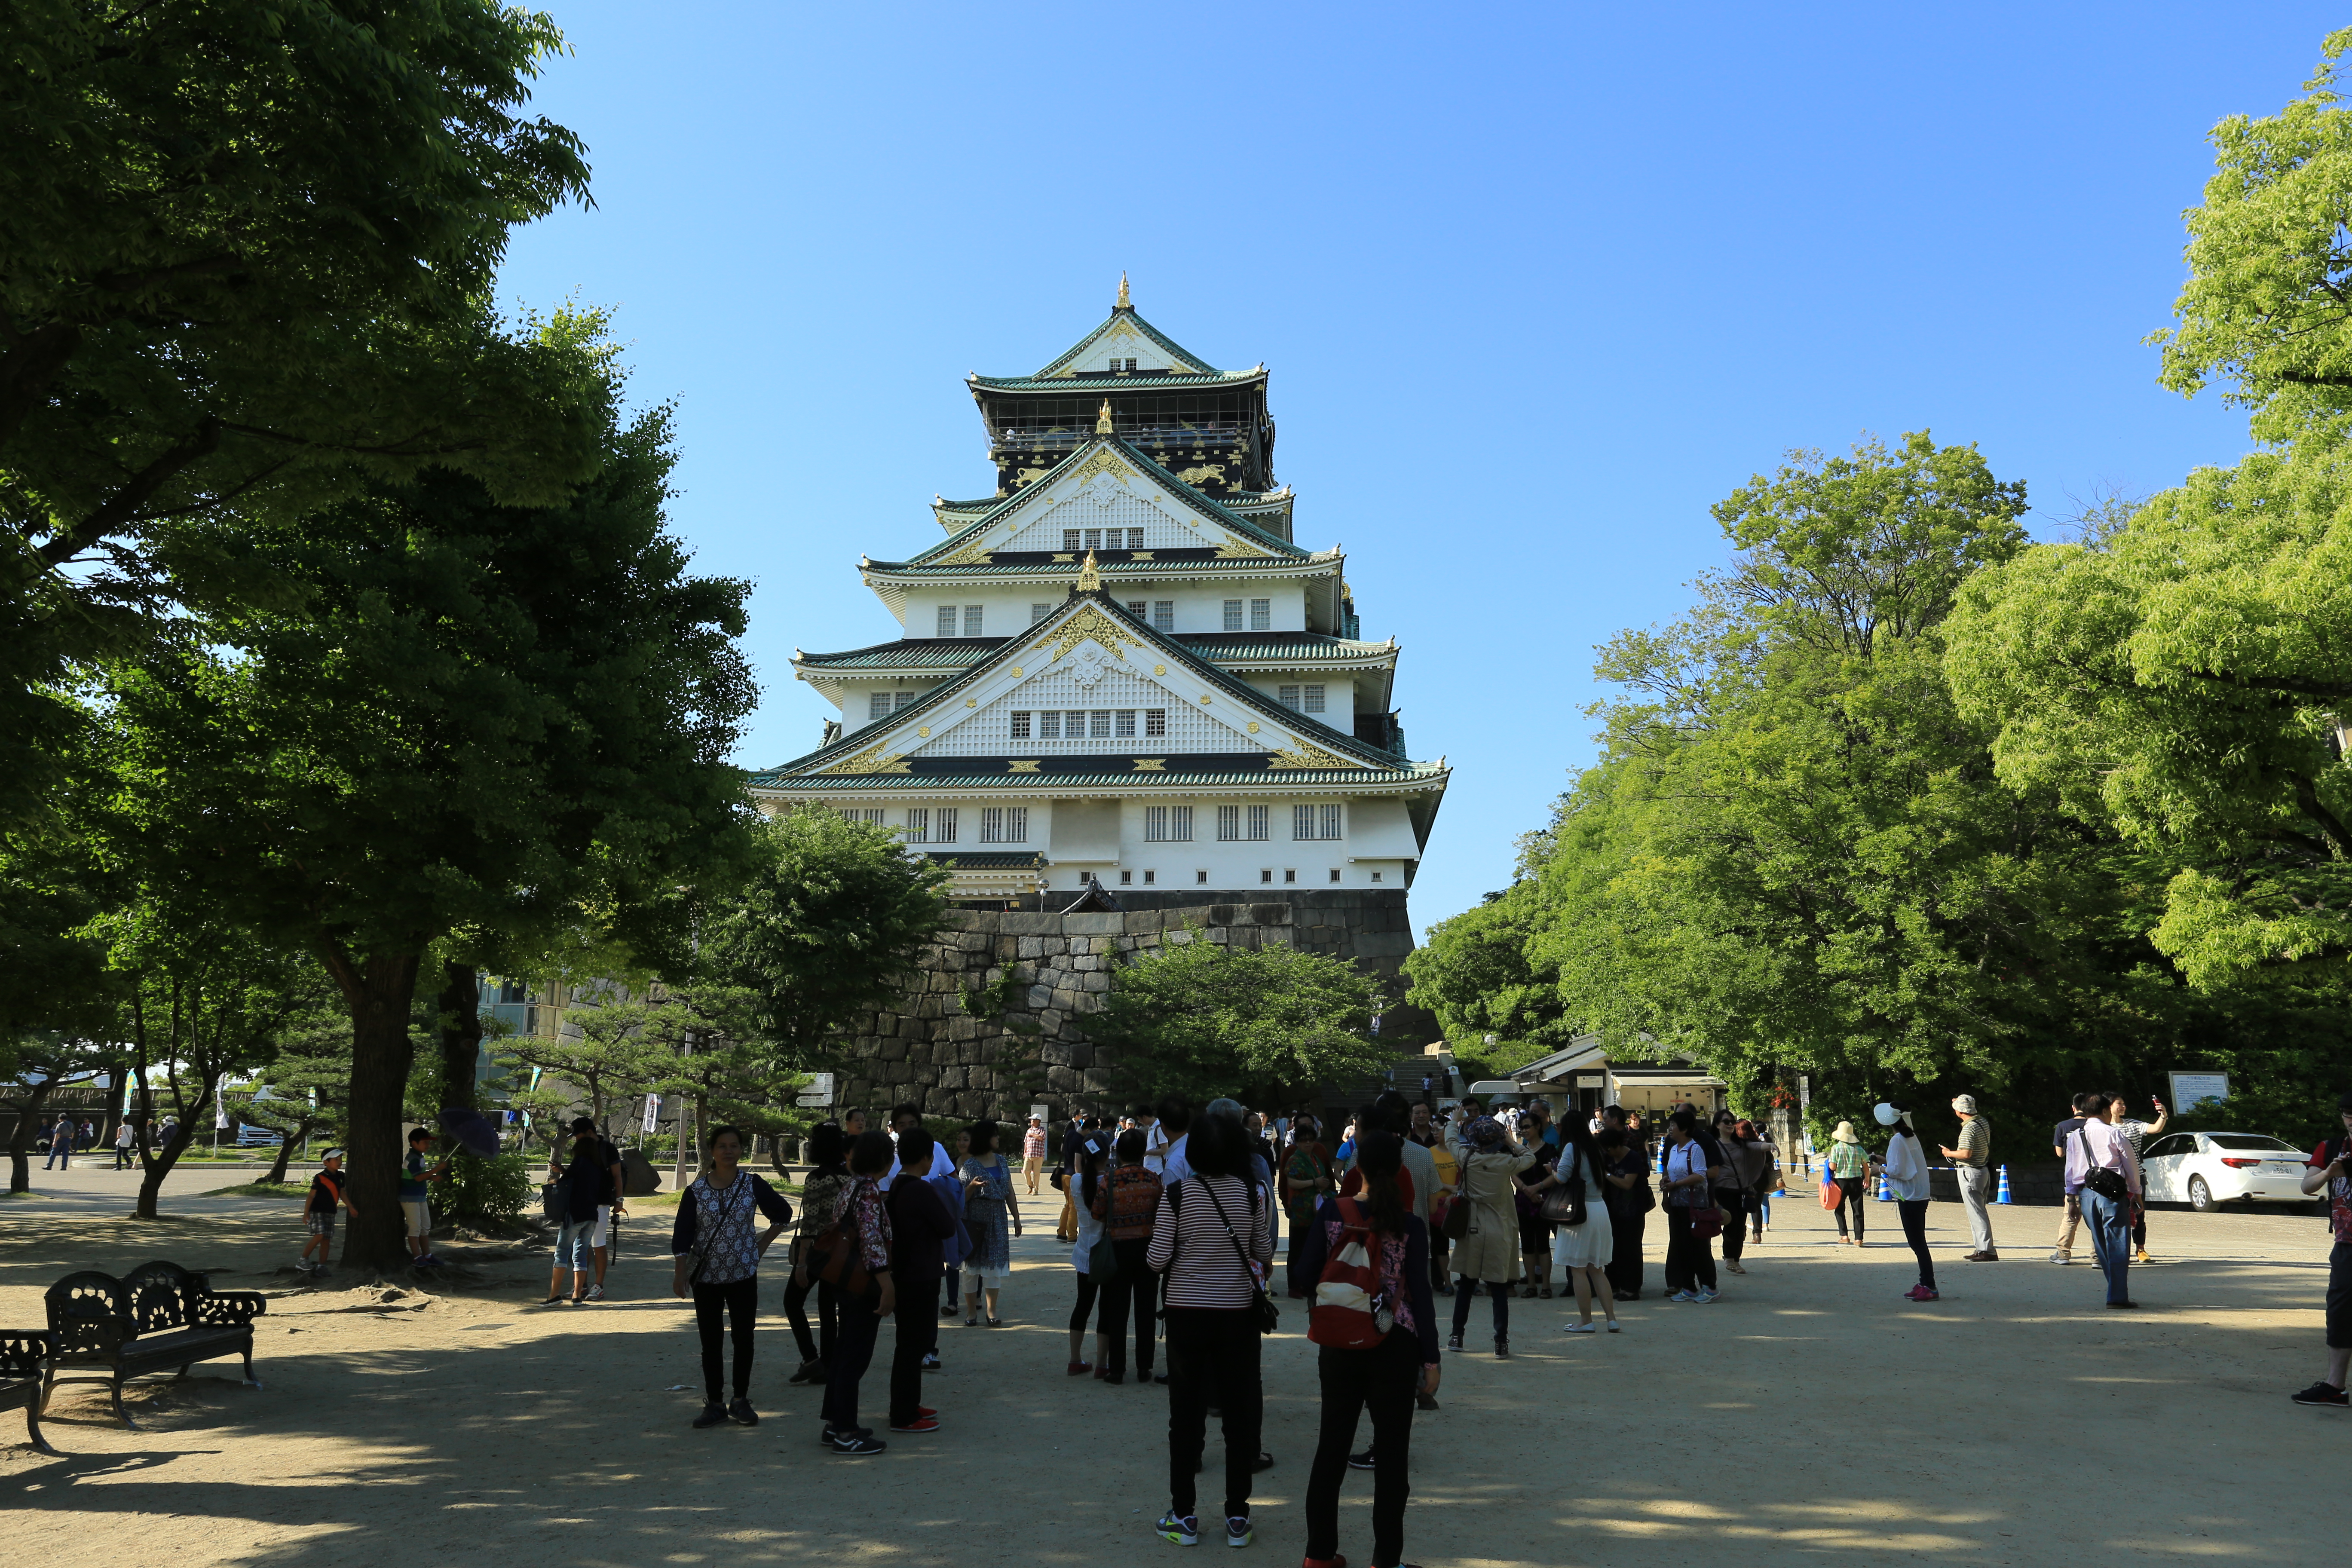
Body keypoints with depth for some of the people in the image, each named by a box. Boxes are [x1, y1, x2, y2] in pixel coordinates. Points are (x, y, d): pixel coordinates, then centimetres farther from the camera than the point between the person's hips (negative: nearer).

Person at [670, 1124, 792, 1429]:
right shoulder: (696, 1191, -5)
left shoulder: (753, 1184, -4)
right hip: (706, 1276, 0)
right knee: (710, 1341, 5)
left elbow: (782, 1215, 9)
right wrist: (680, 1275, -6)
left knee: (744, 1338, 4)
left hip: (743, 1274, 0)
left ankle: (741, 1401, 17)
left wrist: (762, 1244, 6)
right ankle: (714, 1405, 15)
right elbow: (682, 1236, -2)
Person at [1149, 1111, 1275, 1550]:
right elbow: (1264, 1253, 2)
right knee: (1239, 1411, 11)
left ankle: (1183, 1516, 15)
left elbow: (1157, 1259, -10)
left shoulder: (1176, 1193, -10)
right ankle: (1237, 1518, 16)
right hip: (1237, 1312, 1)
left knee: (1186, 1414, 8)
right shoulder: (1250, 1193, -5)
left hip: (1187, 1312, -1)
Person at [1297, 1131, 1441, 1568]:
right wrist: (1431, 1359, -2)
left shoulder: (1331, 1212, -6)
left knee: (1332, 1447, 12)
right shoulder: (1411, 1226, -9)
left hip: (1339, 1345, 2)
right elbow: (1421, 1294, -8)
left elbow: (1308, 1274, -3)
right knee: (1391, 1453, 7)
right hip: (1395, 1348, -2)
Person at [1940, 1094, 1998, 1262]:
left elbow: (1966, 1154, -26)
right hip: (1984, 1171, 9)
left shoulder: (1969, 1129, -20)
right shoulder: (1983, 1122, 6)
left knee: (1977, 1213, -7)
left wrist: (1949, 1153, -9)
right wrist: (1960, 1102, 30)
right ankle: (1982, 1249, 19)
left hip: (1970, 1173, -9)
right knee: (1979, 1212, 15)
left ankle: (1987, 1251, -8)